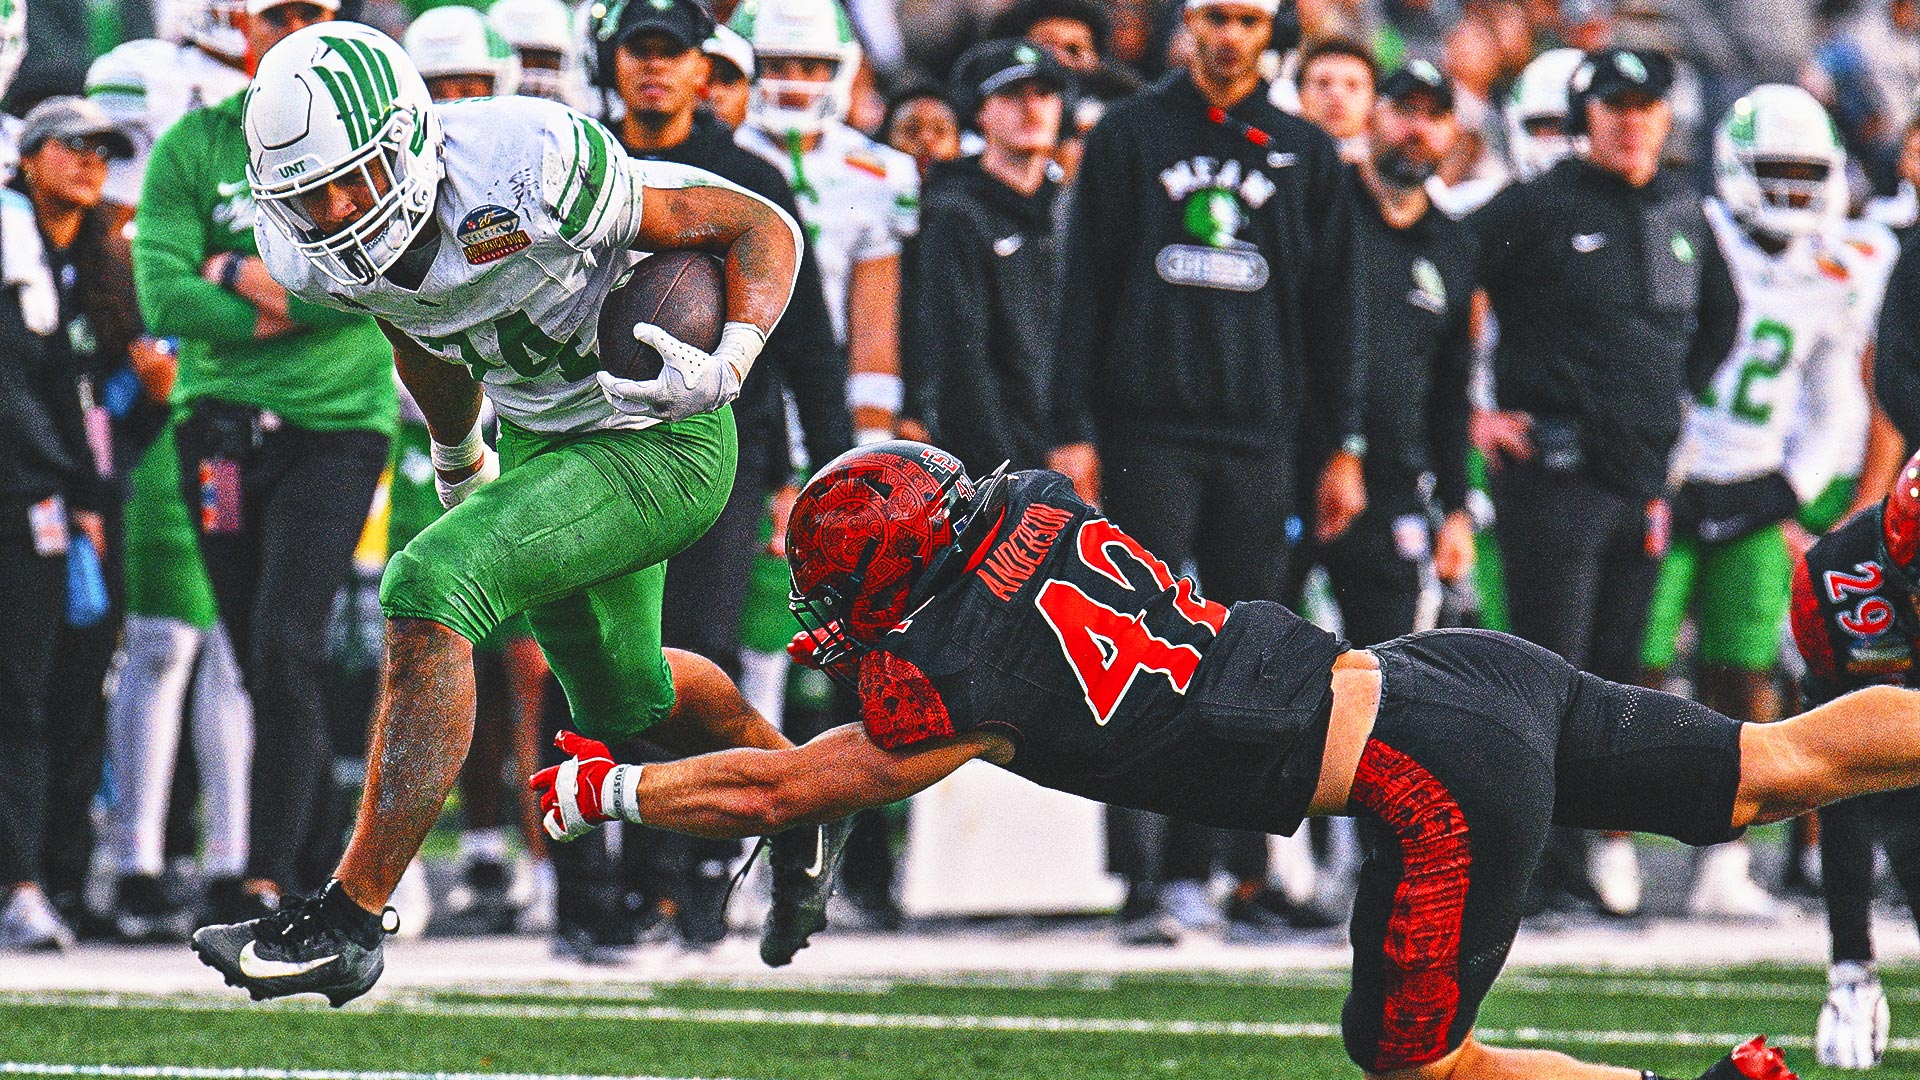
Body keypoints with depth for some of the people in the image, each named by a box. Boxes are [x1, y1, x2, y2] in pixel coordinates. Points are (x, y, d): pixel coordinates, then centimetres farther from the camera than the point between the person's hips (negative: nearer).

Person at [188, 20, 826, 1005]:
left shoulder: (527, 168, -34)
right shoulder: (309, 249, -14)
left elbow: (765, 229, -22)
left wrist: (725, 368, -37)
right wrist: (457, 463, 27)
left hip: (663, 444, -8)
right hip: (541, 439, 8)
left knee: (430, 588, -25)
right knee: (617, 696, 26)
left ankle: (348, 920, -22)